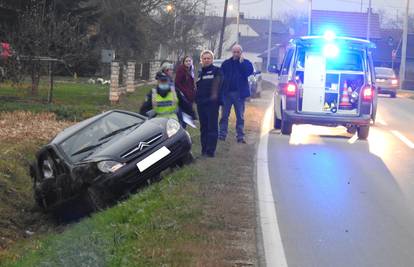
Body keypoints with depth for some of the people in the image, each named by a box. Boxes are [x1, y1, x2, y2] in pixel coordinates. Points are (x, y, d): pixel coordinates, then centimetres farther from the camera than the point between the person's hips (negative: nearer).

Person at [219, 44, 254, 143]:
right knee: (224, 116, 5)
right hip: (227, 93, 2)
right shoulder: (226, 63, 6)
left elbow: (249, 72, -17)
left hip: (239, 93, -1)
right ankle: (222, 135, 10)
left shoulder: (246, 63, 3)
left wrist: (241, 62, -17)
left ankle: (240, 136, 6)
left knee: (240, 117, 3)